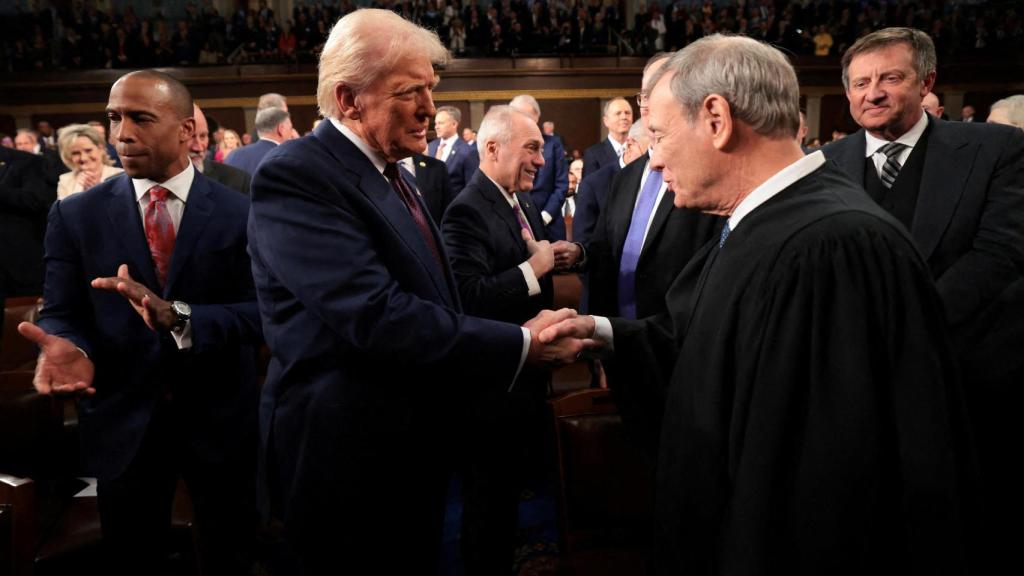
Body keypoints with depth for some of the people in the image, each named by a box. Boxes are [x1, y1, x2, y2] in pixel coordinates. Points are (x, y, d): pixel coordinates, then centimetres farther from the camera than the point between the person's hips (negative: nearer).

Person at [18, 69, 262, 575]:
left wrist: (178, 317, -31)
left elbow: (259, 313, -12)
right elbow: (61, 314, -2)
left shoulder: (240, 212, -5)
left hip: (220, 420, -1)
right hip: (123, 423, 1)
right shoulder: (75, 215, 0)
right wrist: (71, 348, -26)